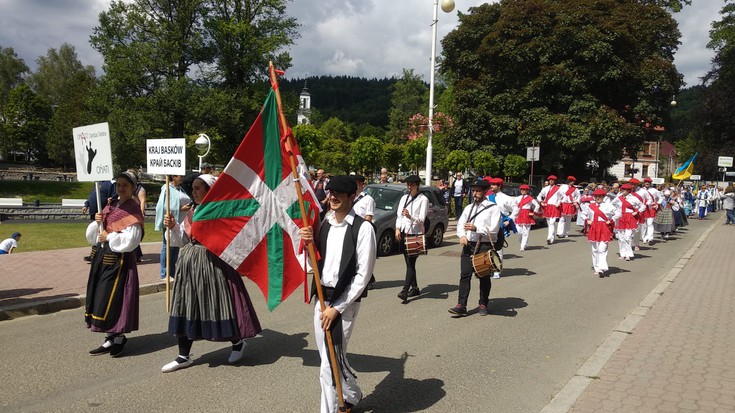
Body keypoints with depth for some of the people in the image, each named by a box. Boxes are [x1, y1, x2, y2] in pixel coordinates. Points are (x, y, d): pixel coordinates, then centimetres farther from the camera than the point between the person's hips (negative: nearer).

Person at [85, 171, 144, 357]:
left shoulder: (133, 211, -9)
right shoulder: (110, 206, 13)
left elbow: (130, 240, -20)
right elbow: (92, 236, 14)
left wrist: (109, 237, -13)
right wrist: (97, 222, -4)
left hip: (119, 260, -8)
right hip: (102, 257, 8)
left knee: (113, 298, -4)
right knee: (101, 297, 11)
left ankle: (119, 337, 11)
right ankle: (111, 338, 22)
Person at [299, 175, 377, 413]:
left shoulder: (362, 228, -14)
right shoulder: (324, 223, 5)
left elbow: (363, 274, -14)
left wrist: (337, 307, -15)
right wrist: (308, 243, -7)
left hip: (344, 301, -7)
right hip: (322, 297, 7)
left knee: (329, 364, -4)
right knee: (332, 356, 20)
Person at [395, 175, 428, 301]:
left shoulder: (423, 199, -3)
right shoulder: (404, 198, 15)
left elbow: (421, 219, -10)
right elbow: (398, 215, 13)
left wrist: (410, 217, -28)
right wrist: (397, 228, -2)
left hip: (416, 233, -6)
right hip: (403, 233, 6)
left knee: (411, 262, -11)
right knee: (409, 262, 10)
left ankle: (405, 291, -18)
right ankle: (415, 288, 20)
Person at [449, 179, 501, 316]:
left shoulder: (493, 208, -1)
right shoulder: (469, 208, 15)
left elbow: (494, 229, -10)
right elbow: (460, 224, 10)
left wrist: (476, 228, -20)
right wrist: (462, 235, -10)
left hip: (485, 246, -4)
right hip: (469, 245, 4)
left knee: (484, 277, 8)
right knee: (465, 275, -3)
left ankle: (483, 304, 22)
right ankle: (461, 305, -4)